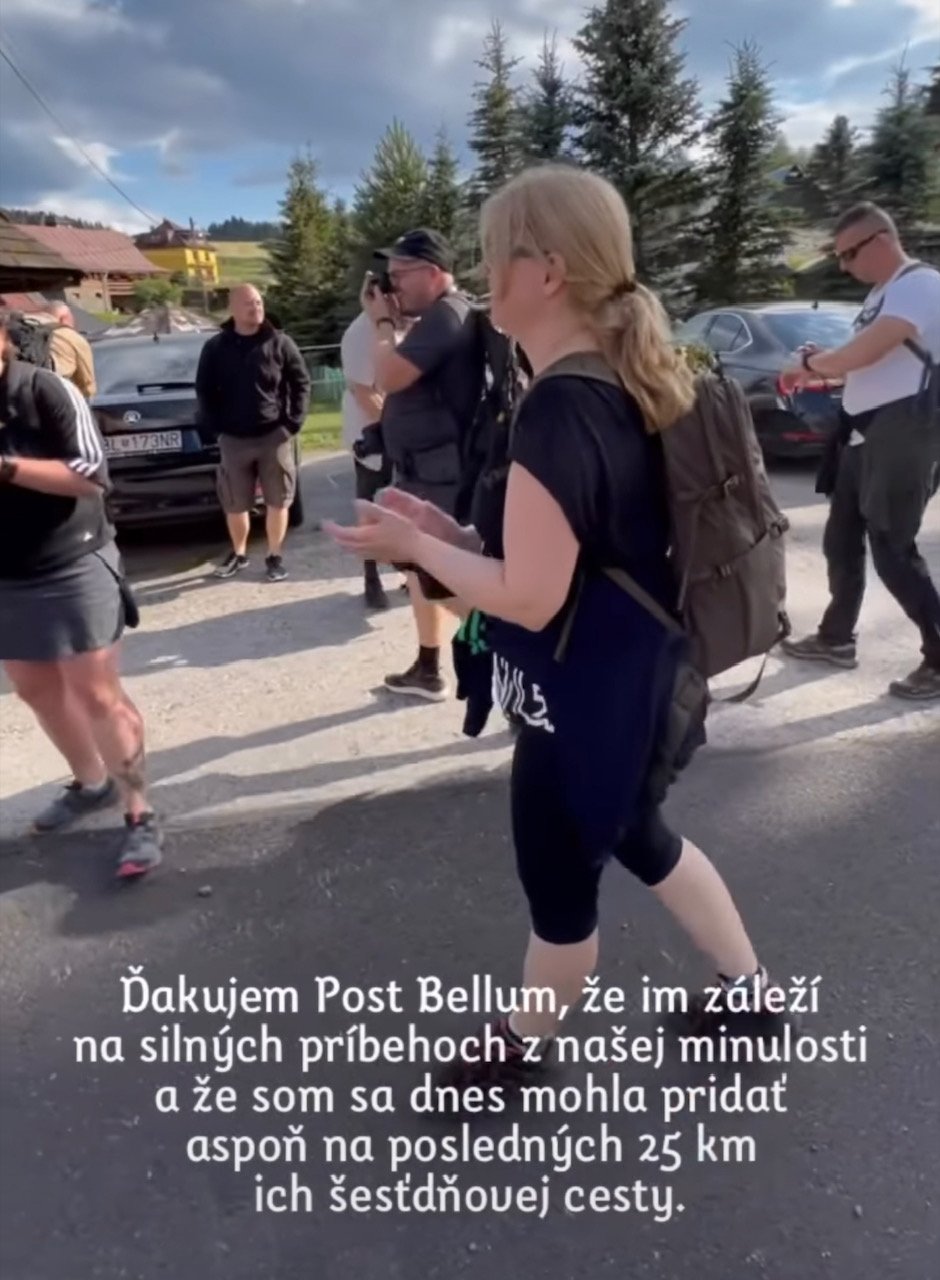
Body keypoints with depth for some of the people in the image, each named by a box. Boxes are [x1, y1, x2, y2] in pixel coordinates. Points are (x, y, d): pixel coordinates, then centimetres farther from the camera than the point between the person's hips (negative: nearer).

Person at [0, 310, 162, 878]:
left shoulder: (49, 392, -12)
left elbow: (92, 476, -17)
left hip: (73, 567, -6)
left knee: (97, 694, -7)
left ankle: (140, 814, 2)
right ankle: (91, 782, 33)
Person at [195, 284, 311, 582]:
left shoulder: (280, 343, 0)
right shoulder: (216, 347, 3)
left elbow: (301, 382, 2)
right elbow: (204, 389, 8)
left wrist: (293, 422, -6)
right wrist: (216, 425, 0)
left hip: (274, 435, -1)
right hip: (233, 439, 1)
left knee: (277, 500, 3)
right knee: (234, 503, 8)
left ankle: (275, 557, 15)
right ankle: (238, 554, 28)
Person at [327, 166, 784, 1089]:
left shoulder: (557, 410, -26)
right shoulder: (617, 384, 4)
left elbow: (528, 597, -26)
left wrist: (414, 546, -13)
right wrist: (448, 528, 3)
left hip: (583, 694, -10)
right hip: (623, 676, 10)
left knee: (559, 887, 14)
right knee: (638, 838, 30)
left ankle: (521, 1047, 42)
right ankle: (750, 991, 47)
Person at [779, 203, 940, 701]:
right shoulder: (881, 293, 17)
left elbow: (868, 351, -27)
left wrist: (812, 364, -11)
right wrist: (822, 366, 3)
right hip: (864, 436, 10)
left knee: (892, 552, -6)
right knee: (841, 542, 15)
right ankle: (836, 639, 30)